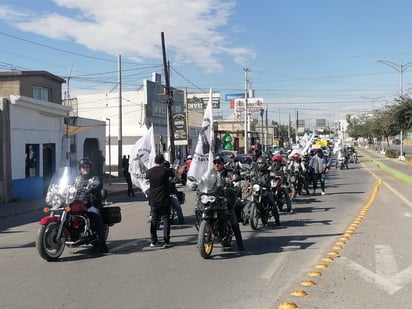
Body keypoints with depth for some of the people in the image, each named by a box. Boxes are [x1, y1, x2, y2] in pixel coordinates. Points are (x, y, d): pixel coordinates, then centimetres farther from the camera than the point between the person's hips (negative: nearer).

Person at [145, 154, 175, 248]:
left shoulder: (149, 172, -3)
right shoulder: (166, 171, -9)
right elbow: (174, 175, 9)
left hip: (153, 200, 2)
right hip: (165, 200, -2)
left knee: (154, 220, 11)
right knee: (166, 220, 5)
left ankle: (153, 241, 13)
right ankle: (166, 241, 3)